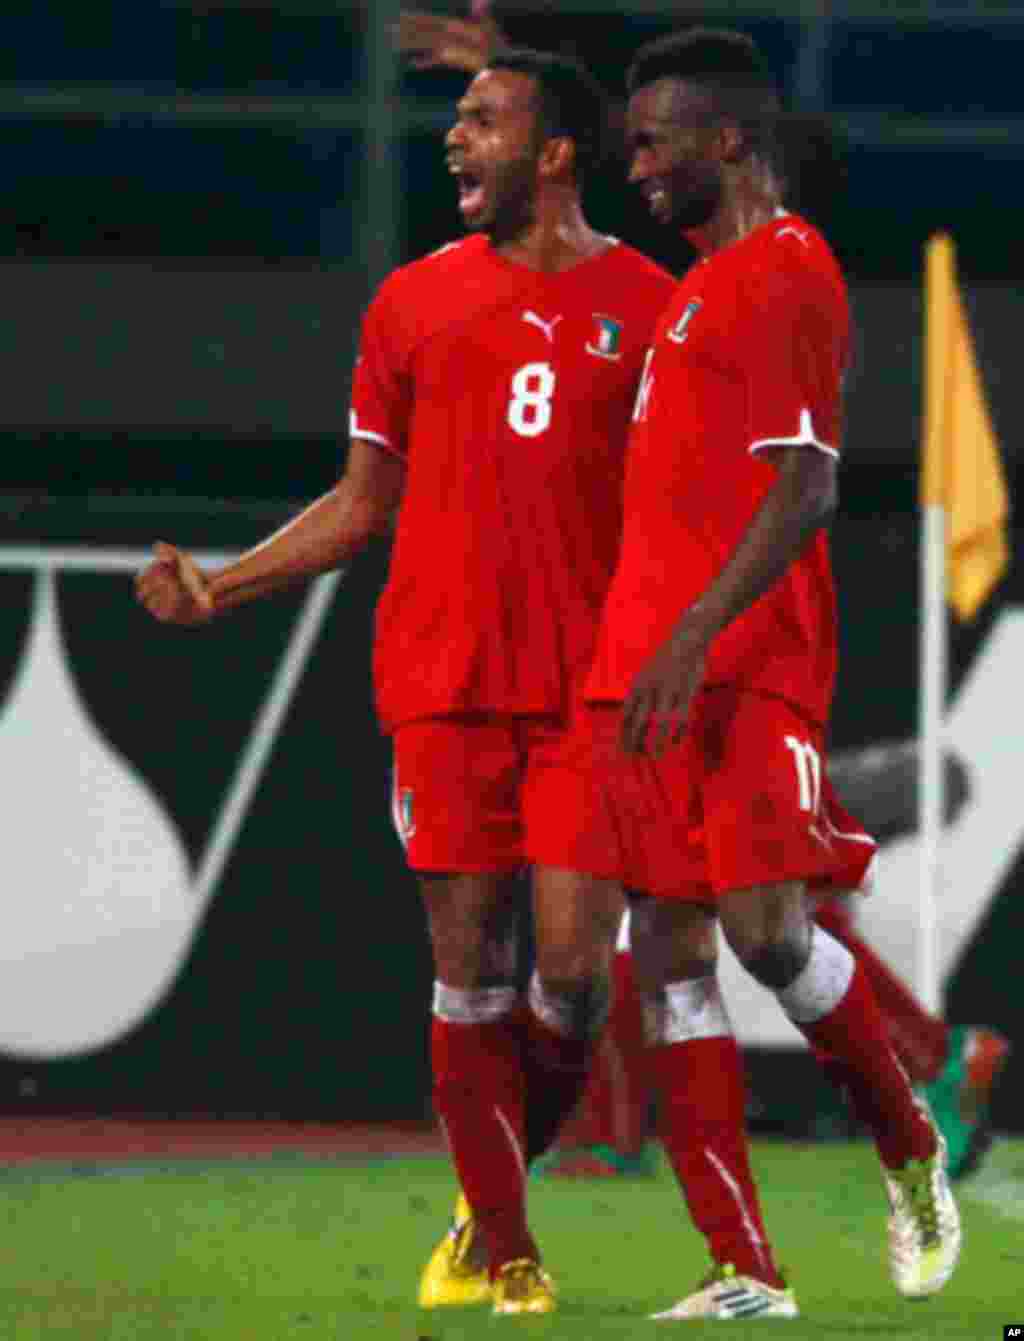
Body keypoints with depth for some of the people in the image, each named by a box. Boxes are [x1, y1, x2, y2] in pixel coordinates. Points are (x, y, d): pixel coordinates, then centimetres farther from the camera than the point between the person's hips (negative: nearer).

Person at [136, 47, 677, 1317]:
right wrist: (219, 584, 6)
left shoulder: (649, 308, 4)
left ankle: (500, 1190, 17)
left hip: (594, 690, -1)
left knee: (573, 967, -7)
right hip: (444, 683, 1)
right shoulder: (414, 303, 10)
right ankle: (503, 1251, 6)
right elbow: (365, 500, 16)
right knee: (468, 968, -1)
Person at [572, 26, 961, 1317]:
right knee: (669, 957, 0)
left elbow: (803, 488, -17)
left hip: (745, 674, -9)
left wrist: (694, 635, -24)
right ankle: (745, 1277, -1)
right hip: (646, 672, 9)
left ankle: (912, 1152, 9)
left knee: (764, 930, -16)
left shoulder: (786, 274, -8)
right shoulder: (706, 282, 21)